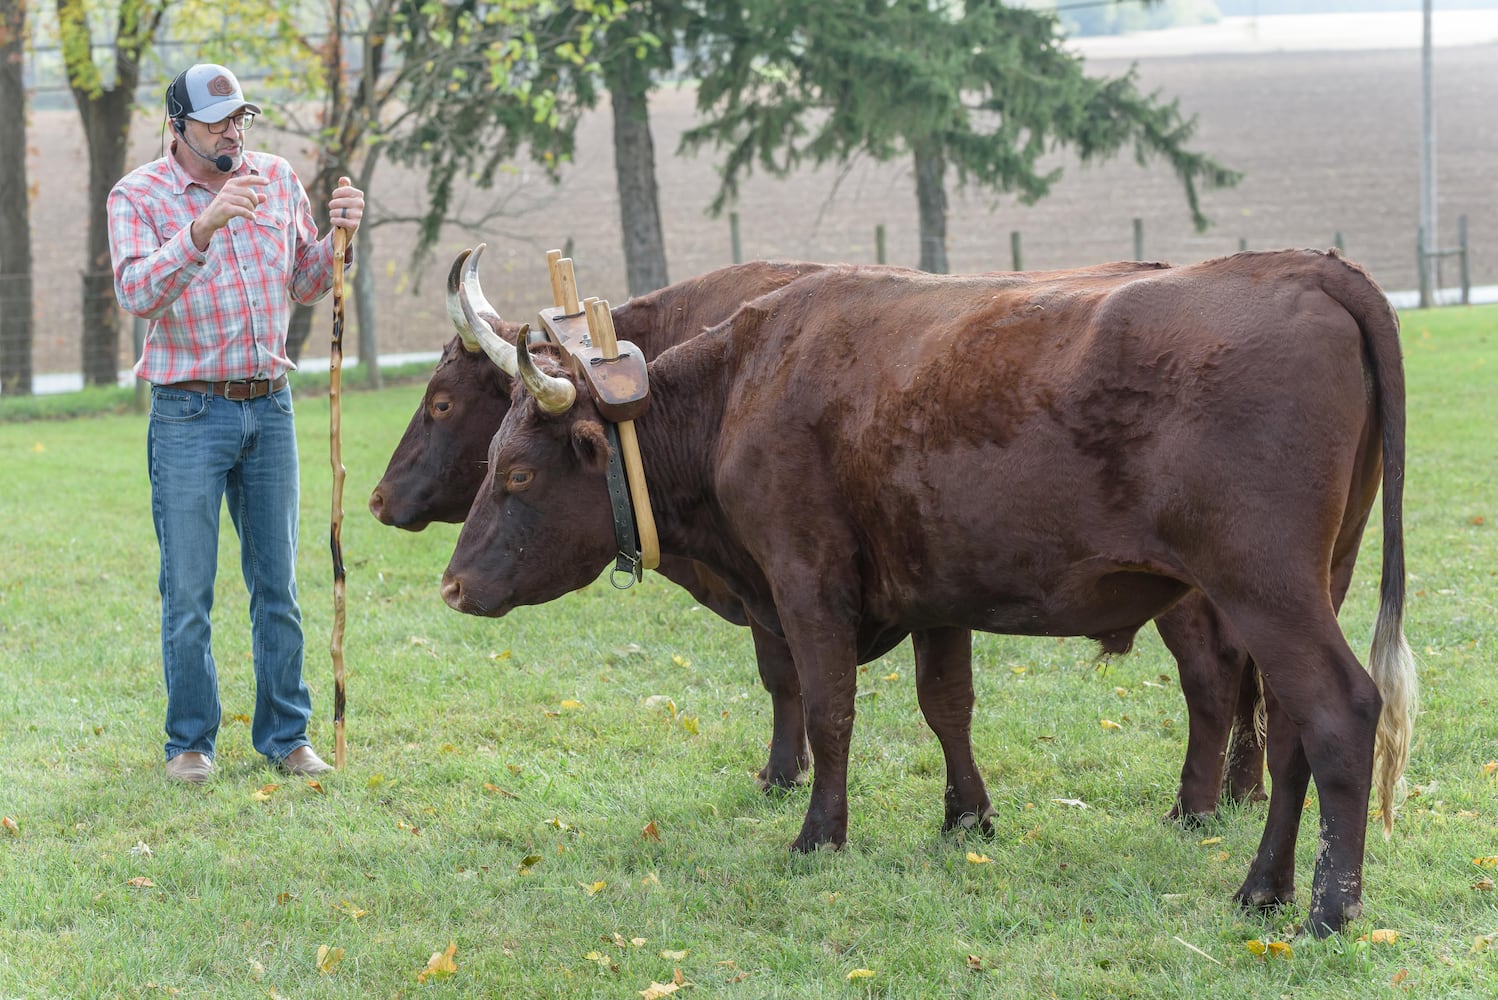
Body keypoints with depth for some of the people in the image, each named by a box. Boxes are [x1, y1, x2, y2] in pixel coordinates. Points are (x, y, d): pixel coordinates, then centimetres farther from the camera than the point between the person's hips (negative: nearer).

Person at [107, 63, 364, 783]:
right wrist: (205, 225, -33)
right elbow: (136, 293, -22)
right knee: (187, 592, 0)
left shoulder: (278, 179, 8)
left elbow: (305, 286, 15)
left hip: (270, 406, 4)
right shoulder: (138, 196, -5)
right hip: (189, 413, -4)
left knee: (277, 584, 9)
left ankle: (286, 736, 18)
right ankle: (190, 743, 11)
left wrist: (339, 238, -5)